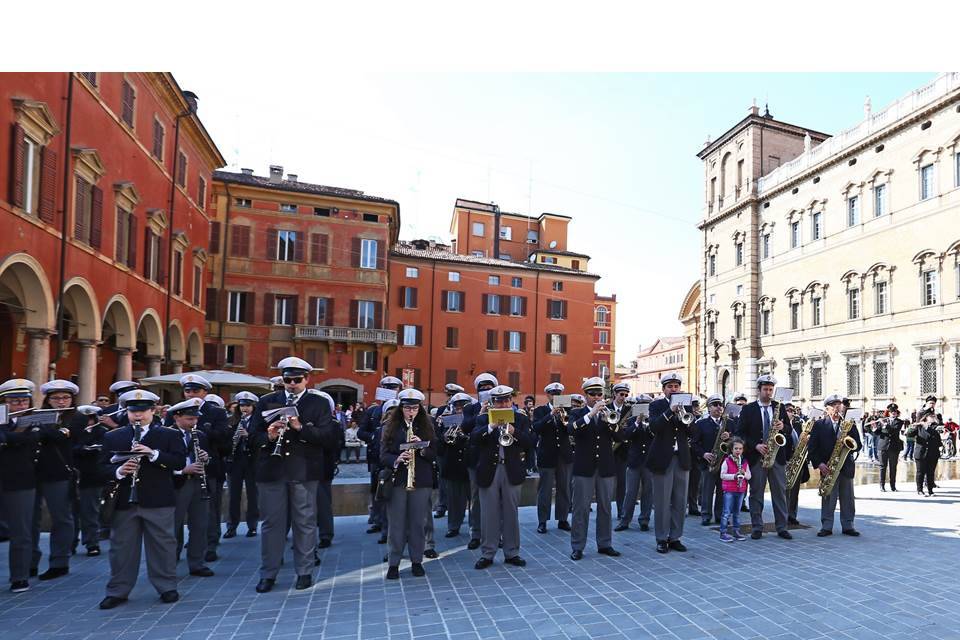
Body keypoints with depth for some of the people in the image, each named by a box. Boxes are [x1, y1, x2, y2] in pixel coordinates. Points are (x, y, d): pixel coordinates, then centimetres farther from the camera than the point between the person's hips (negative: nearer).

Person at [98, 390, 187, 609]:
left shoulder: (169, 435, 1)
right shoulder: (112, 437, 9)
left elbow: (180, 462, -8)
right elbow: (103, 466, 5)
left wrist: (153, 454, -21)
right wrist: (119, 471, -16)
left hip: (159, 501, -2)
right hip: (123, 501, 2)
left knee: (162, 545, 6)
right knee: (121, 547, 10)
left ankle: (167, 587, 18)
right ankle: (118, 591, 24)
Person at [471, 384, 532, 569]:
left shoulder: (521, 419, 5)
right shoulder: (484, 418, 3)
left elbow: (528, 442, -7)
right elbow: (473, 438, -12)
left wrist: (514, 432, -24)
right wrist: (491, 426, -26)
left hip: (512, 471, 1)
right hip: (488, 471, -1)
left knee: (511, 514, 9)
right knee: (489, 515, 6)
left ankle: (511, 553, 21)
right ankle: (487, 554, 16)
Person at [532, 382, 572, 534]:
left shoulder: (566, 410, 7)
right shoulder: (540, 410, 1)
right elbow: (536, 428, -15)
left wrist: (565, 419, -21)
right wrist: (551, 414, -23)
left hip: (564, 455, 3)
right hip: (547, 455, -3)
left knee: (564, 489, 8)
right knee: (545, 490, 1)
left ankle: (562, 520, 19)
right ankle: (542, 521, 10)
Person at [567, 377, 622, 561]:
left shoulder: (609, 413, 10)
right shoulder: (577, 414, 2)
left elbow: (620, 437, 0)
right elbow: (571, 429, -19)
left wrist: (609, 421, -18)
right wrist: (591, 414, -26)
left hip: (606, 468, 3)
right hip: (584, 468, -3)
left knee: (605, 508, 10)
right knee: (581, 509, 1)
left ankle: (605, 544, 22)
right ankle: (577, 547, 8)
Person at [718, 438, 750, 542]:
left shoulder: (744, 462, 8)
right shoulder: (727, 461, -7)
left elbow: (749, 476, 8)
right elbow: (722, 475, -10)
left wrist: (744, 474, -13)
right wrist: (734, 476, -22)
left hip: (741, 490, 5)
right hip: (729, 490, -5)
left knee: (737, 512, 14)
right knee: (727, 513, -5)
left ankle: (736, 531, 23)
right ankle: (723, 533, -2)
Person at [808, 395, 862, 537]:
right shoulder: (819, 425, 1)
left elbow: (859, 445, 7)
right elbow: (811, 446, -3)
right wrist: (819, 464, -13)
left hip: (846, 467, 3)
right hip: (827, 468, -2)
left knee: (848, 499, 8)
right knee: (828, 499, 0)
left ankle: (848, 526, 19)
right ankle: (826, 527, 7)